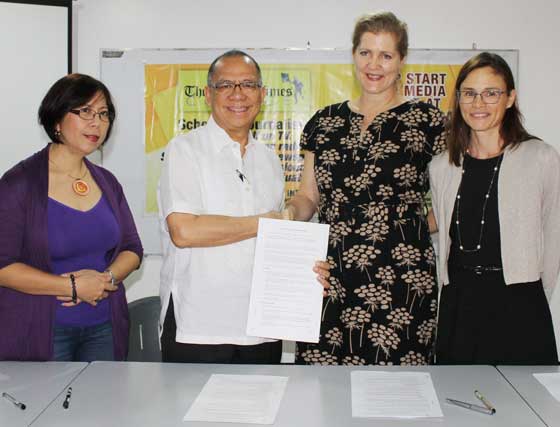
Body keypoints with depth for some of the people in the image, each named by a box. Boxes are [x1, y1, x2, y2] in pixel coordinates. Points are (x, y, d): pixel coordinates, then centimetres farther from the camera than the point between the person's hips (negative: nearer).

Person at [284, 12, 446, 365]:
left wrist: (409, 222, -5)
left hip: (398, 282, -3)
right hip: (330, 281, 3)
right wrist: (291, 212, -3)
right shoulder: (325, 122, 13)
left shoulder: (426, 121, 1)